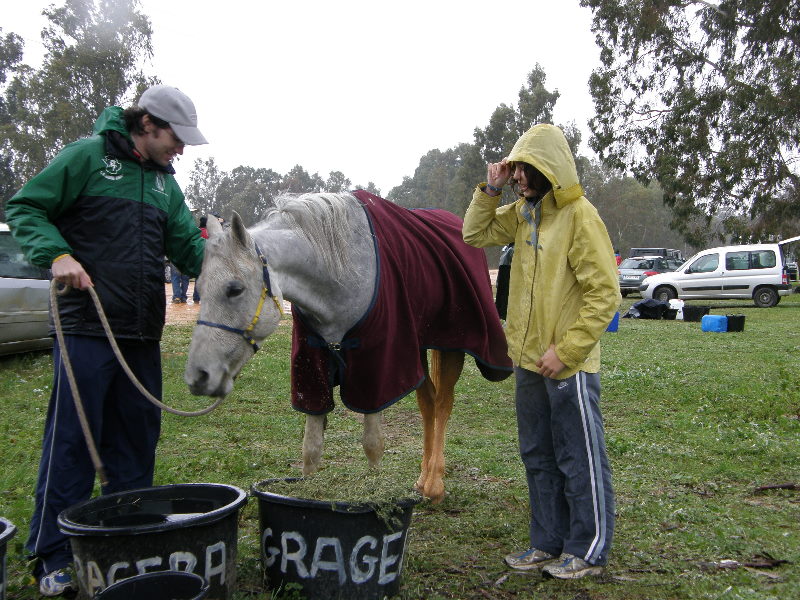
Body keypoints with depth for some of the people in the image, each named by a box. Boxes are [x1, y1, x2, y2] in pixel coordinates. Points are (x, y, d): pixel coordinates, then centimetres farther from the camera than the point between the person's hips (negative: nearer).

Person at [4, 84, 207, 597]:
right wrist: (57, 253, -18)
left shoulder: (166, 184, 16)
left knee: (137, 438, 11)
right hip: (88, 323, -6)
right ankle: (52, 555, 11)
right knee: (72, 438, -2)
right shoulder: (88, 156, -2)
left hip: (143, 331, 7)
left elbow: (189, 246, 12)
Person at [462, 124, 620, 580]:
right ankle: (548, 544, 32)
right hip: (529, 359, 8)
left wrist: (564, 351, -19)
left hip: (568, 366, -8)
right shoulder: (523, 213, 8)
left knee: (581, 461, 6)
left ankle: (589, 551, 22)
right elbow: (476, 235, 18)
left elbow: (605, 294, -18)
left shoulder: (580, 216, -15)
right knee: (538, 457, 17)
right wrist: (490, 190, 4)